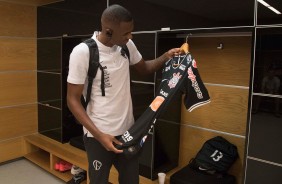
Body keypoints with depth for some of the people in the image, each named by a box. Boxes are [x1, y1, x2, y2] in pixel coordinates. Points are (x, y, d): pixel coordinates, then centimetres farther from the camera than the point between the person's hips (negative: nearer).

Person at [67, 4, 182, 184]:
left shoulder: (127, 45, -3)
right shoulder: (82, 52, -18)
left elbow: (144, 68, 15)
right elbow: (73, 99, -14)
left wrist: (166, 57, -5)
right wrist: (99, 135, -22)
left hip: (128, 130, 5)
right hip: (99, 135, -5)